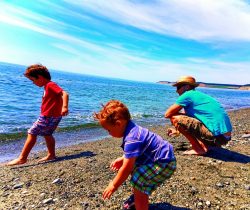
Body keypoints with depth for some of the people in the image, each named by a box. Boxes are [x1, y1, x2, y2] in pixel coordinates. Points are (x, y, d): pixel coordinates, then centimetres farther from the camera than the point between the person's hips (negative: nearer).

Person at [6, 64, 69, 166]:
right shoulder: (48, 86, 14)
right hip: (53, 116, 10)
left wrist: (64, 107, -39)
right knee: (47, 134, 22)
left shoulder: (50, 85, -15)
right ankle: (51, 155, 32)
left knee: (31, 134, -2)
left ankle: (22, 158, 6)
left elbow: (65, 94, -27)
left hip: (48, 117, -10)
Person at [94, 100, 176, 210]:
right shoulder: (133, 129, 2)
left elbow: (127, 168, -24)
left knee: (139, 185, -16)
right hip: (160, 157, 11)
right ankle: (137, 198, 40)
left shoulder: (131, 139, -29)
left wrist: (113, 186, -11)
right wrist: (122, 159, 9)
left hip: (164, 163, -11)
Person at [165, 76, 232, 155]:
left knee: (175, 118, -10)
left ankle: (198, 149, -5)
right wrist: (178, 130, 27)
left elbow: (167, 114, -4)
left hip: (216, 135, -9)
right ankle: (207, 145, 13)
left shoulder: (187, 95, -6)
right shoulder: (199, 94, 20)